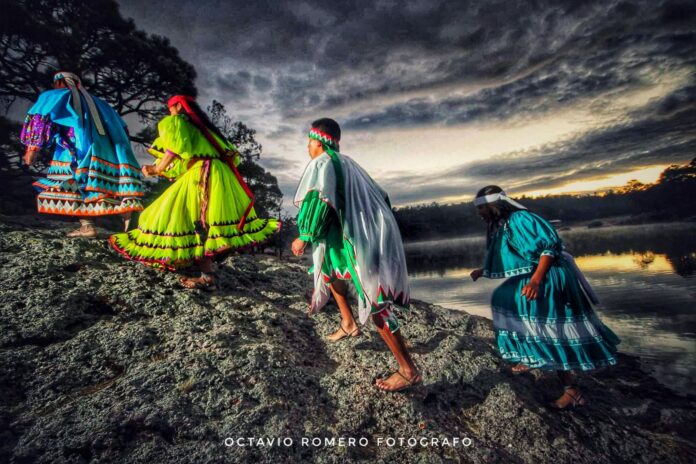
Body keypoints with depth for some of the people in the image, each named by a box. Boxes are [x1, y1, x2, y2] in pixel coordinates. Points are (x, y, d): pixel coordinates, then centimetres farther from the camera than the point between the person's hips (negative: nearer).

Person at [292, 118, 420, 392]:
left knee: (374, 303, -6)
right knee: (328, 267, 28)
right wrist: (381, 227, 30)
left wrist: (304, 236, -12)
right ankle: (348, 324, 36)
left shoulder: (322, 162, -4)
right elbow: (378, 195, 22)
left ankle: (409, 371, 3)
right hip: (374, 234, 10)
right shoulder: (347, 163, 20)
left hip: (360, 241, -10)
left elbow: (318, 201, -21)